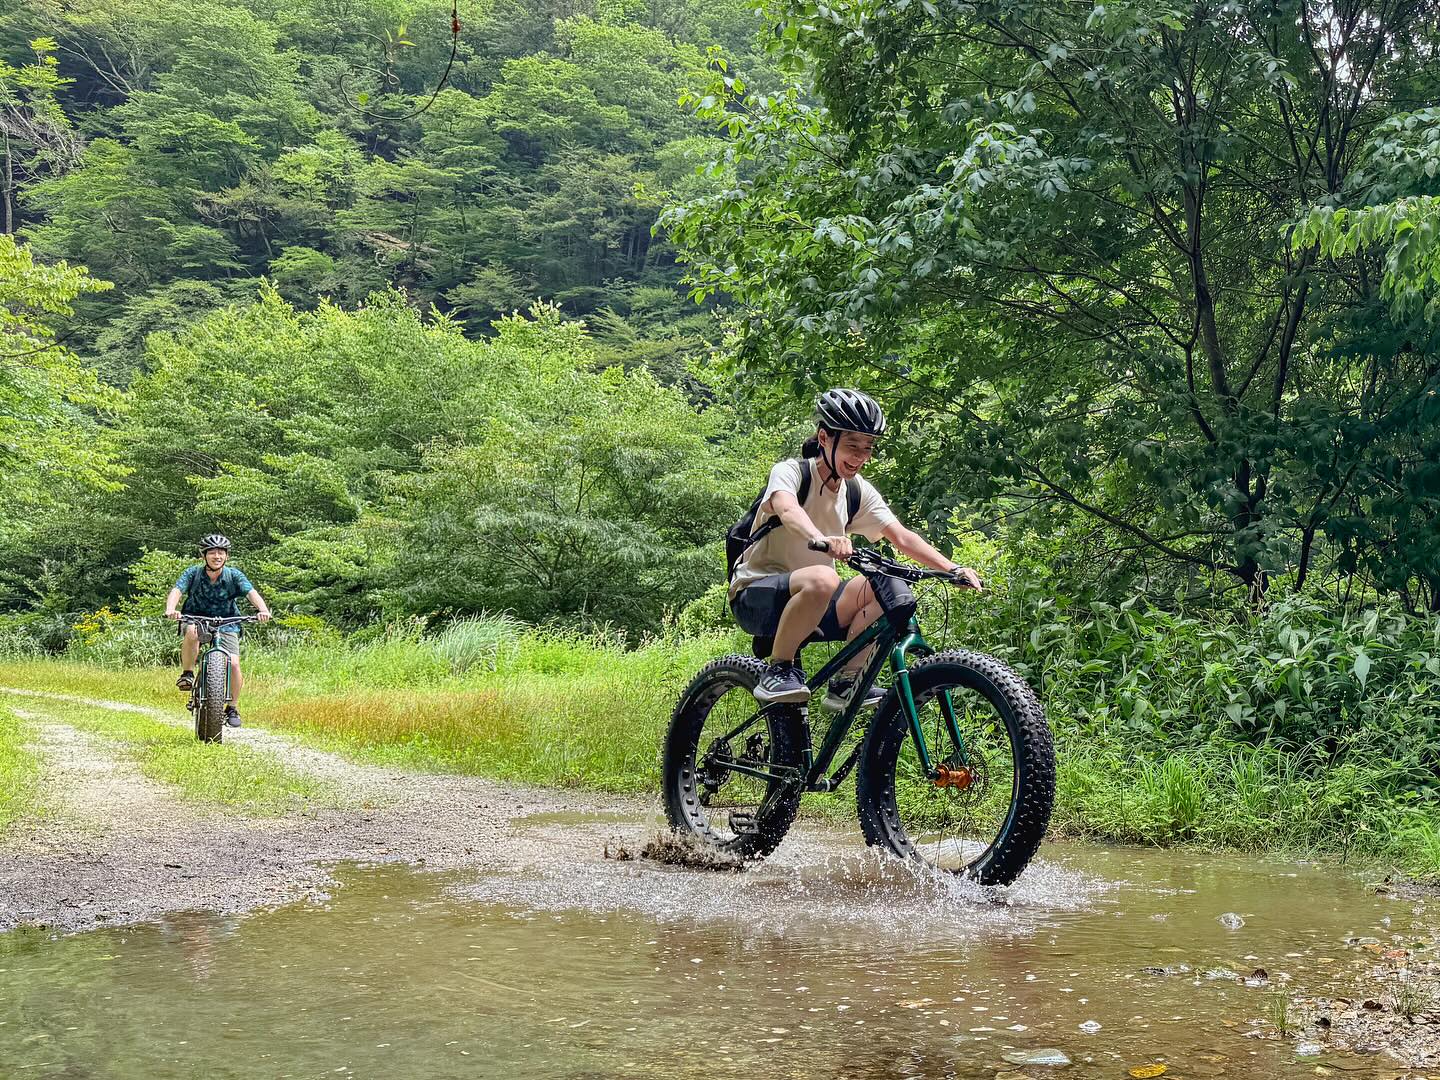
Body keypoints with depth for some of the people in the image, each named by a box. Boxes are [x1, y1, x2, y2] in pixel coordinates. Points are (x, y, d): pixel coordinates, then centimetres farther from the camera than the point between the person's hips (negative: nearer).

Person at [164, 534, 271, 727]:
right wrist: (170, 610, -46)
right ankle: (187, 674, -15)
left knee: (233, 663, -17)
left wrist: (263, 609, -46)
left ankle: (233, 707, 3)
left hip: (226, 624, 1)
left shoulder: (233, 575, -11)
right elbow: (177, 590, -25)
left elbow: (251, 593, -25)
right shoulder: (193, 573, -11)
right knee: (191, 632, -37)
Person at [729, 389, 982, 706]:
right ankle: (777, 672, -20)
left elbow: (902, 537, -3)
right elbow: (787, 510, -36)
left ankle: (846, 684, -8)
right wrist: (821, 539, -58)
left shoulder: (859, 492, 4)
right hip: (756, 594, -6)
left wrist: (954, 569, -19)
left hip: (812, 601, 6)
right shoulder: (791, 471, -14)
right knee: (822, 580, -37)